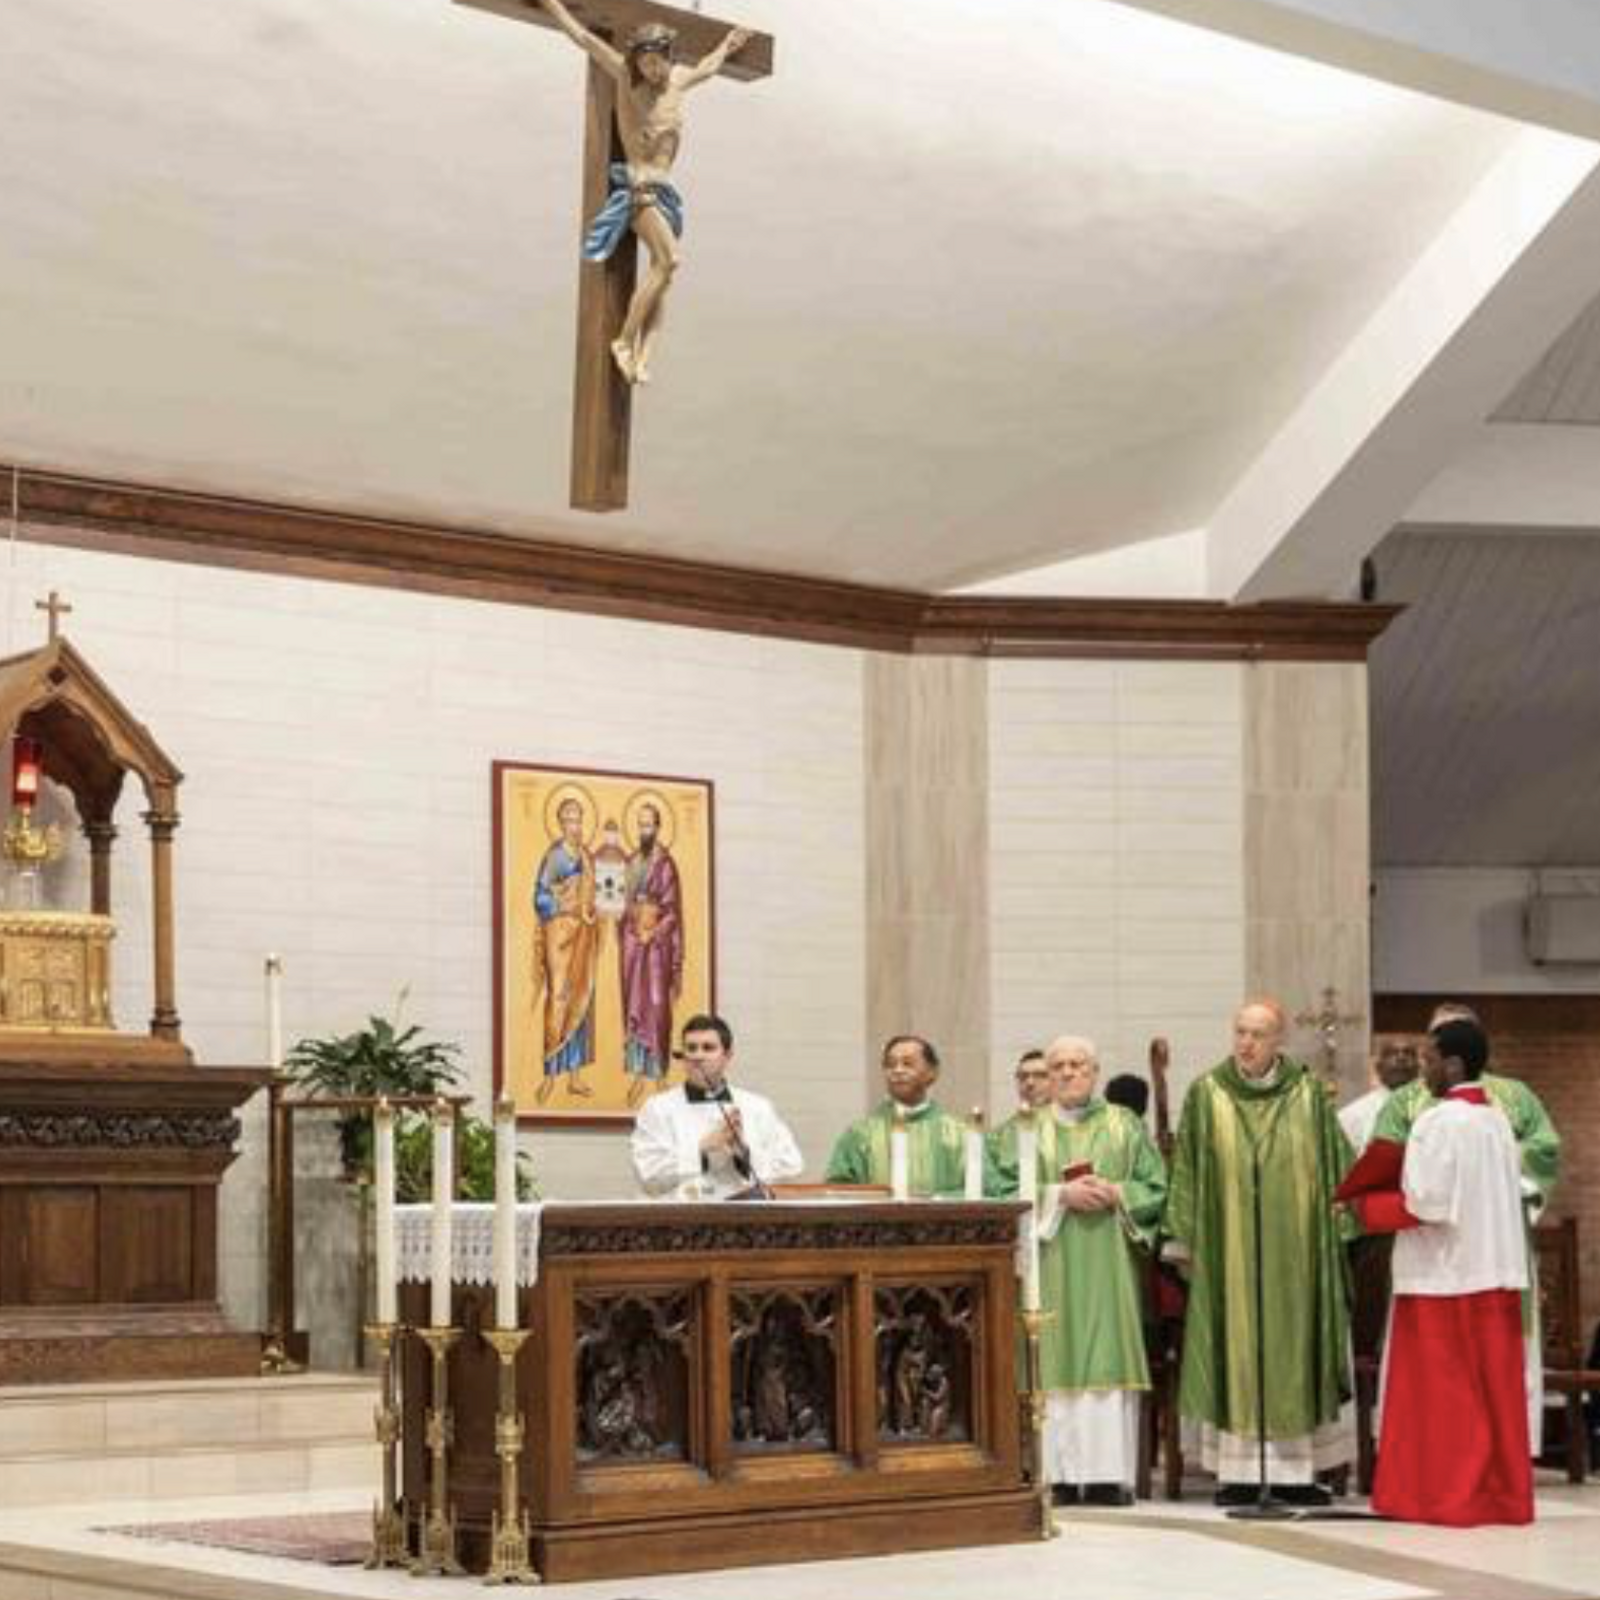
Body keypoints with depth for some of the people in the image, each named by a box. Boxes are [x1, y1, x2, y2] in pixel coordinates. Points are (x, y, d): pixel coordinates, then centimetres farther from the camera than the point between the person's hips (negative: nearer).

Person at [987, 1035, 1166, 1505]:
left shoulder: (1125, 1126, 13)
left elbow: (1155, 1188, 7)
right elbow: (1003, 1190, -1)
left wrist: (1115, 1193, -11)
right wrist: (1061, 1195, -12)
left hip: (1110, 1264, 0)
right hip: (1050, 1263, 0)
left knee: (1107, 1359, -6)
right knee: (1055, 1361, -6)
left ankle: (1108, 1474, -6)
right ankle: (1058, 1475, -6)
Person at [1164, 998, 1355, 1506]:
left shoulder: (1308, 1094, 4)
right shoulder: (1206, 1094, 3)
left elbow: (1334, 1165, 7)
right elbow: (1187, 1170, 3)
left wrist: (1334, 1229, 0)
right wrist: (1186, 1237, -3)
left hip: (1294, 1247, 1)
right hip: (1228, 1249, -1)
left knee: (1295, 1347, 2)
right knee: (1235, 1350, -1)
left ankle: (1296, 1468, 7)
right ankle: (1239, 1469, 3)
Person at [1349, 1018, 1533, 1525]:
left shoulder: (1439, 1121, -14)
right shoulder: (1497, 1119, 11)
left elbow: (1423, 1203, -18)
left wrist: (1368, 1206, -3)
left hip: (1444, 1275, -7)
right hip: (1497, 1273, 8)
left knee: (1442, 1392, 0)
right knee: (1495, 1389, 9)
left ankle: (1448, 1495, 3)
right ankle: (1502, 1493, 12)